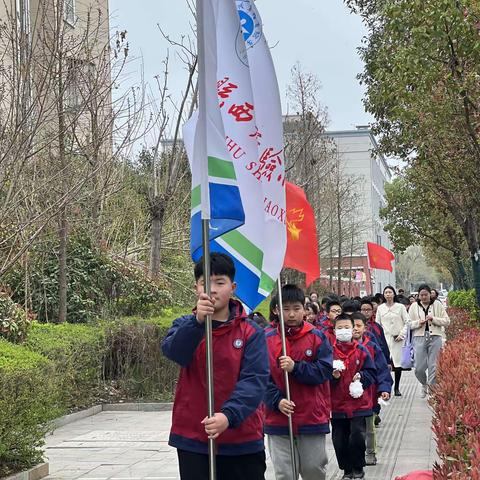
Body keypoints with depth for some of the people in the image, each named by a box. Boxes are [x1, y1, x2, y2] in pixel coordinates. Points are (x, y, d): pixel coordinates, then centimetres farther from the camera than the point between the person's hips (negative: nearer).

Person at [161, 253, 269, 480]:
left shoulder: (252, 333, -1)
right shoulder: (185, 326, 4)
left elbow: (255, 379, -12)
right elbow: (174, 352, -17)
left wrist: (229, 415, -28)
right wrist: (198, 321, -34)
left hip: (242, 440, 0)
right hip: (192, 440, 1)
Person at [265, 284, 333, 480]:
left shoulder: (318, 337, 0)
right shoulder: (267, 340, 0)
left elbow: (324, 371, -8)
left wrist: (295, 367, -19)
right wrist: (277, 401, -16)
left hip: (313, 417, 0)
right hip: (278, 419, 0)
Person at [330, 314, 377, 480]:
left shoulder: (361, 351, 1)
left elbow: (371, 373, 6)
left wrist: (361, 376, -12)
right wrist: (332, 376, -17)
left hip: (358, 403, -1)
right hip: (337, 404, 1)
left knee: (357, 435, -7)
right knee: (339, 440, 5)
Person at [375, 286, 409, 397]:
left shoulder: (400, 307, 3)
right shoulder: (380, 308, 9)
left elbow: (407, 322, 3)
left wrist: (402, 334, -7)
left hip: (397, 339, -1)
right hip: (384, 338, 1)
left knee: (398, 362, 0)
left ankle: (397, 388, 11)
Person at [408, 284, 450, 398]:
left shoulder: (437, 305, 7)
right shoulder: (414, 307, 9)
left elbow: (447, 321, 5)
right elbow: (409, 324, 7)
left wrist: (434, 319, -10)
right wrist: (418, 323, -12)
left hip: (435, 338, -1)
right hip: (420, 338, 1)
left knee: (433, 366, -3)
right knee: (419, 368, -2)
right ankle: (424, 384, 26)